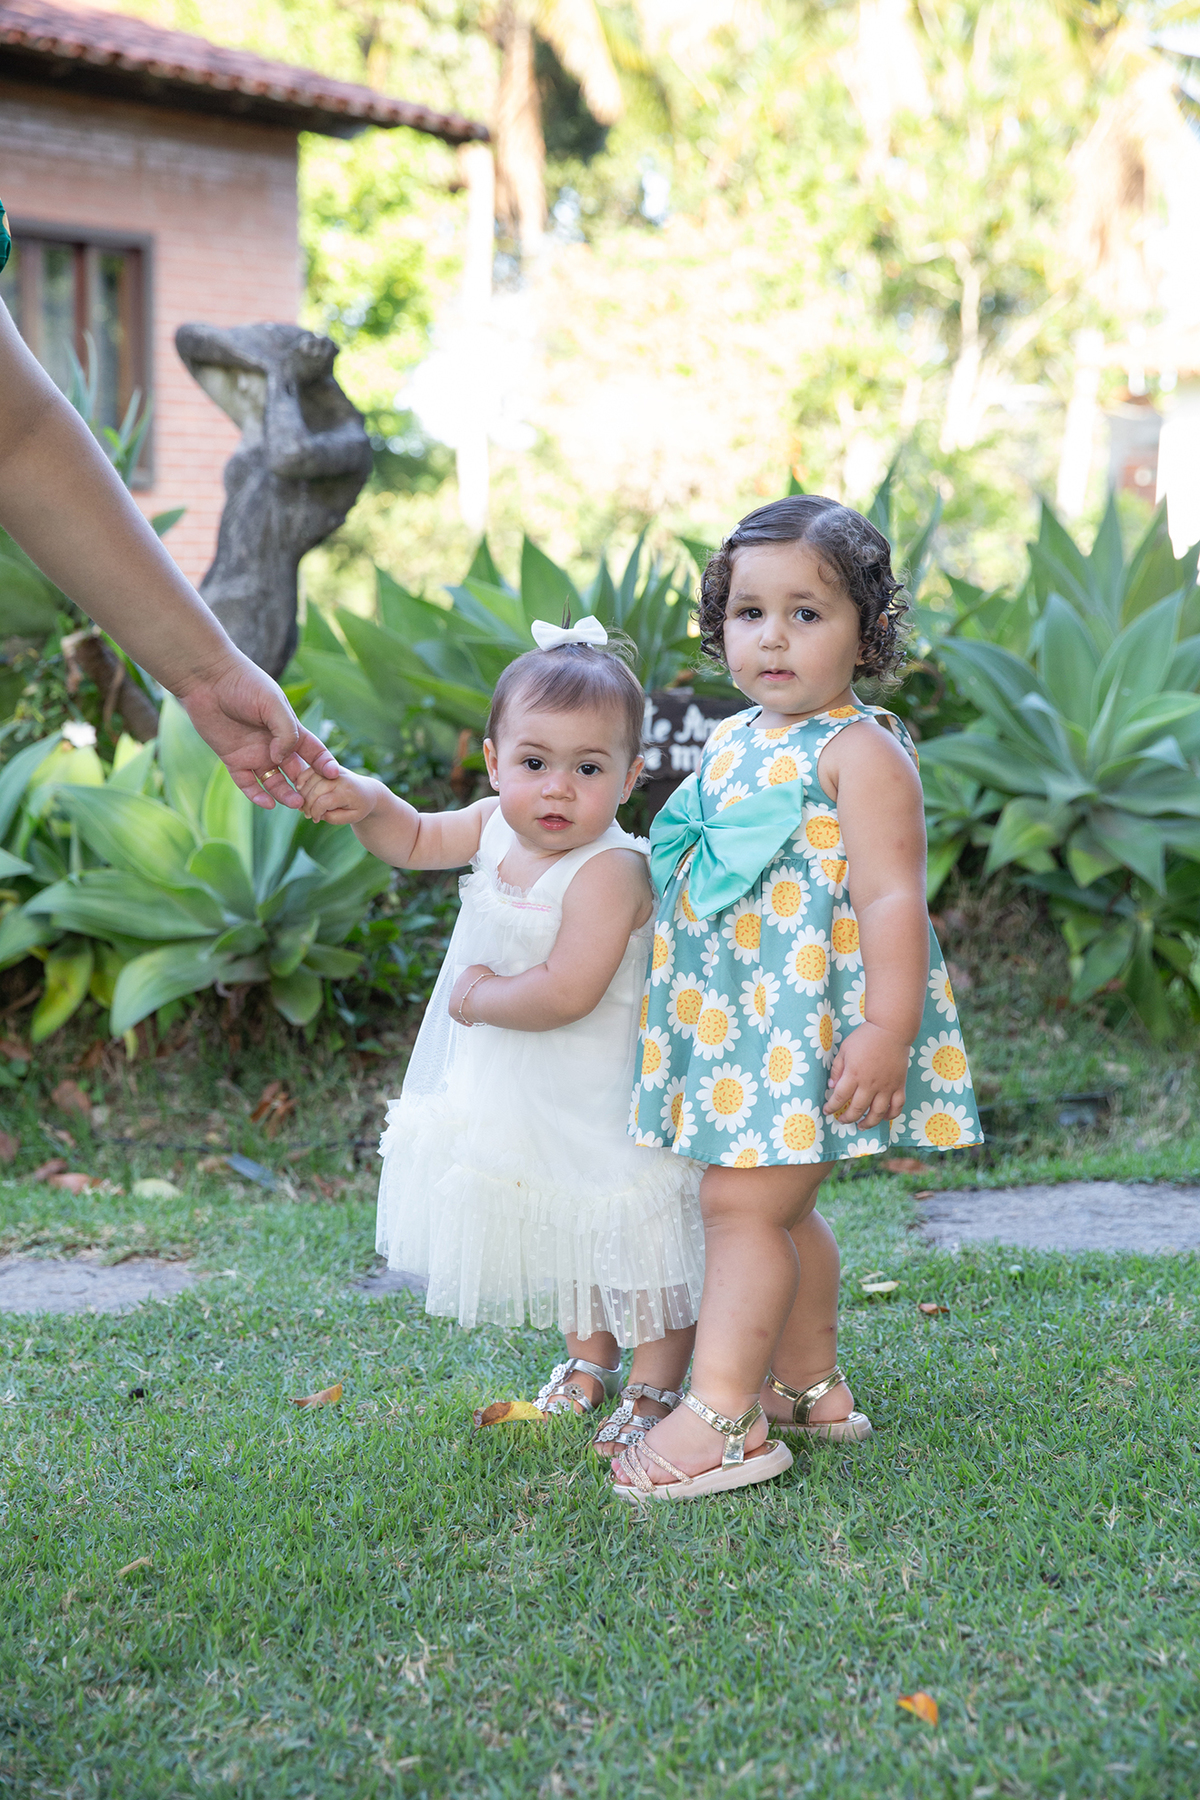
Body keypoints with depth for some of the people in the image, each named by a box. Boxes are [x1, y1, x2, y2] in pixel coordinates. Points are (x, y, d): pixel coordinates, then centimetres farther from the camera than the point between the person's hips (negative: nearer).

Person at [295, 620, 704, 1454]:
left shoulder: (608, 870, -30)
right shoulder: (495, 827, -5)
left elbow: (565, 992, -36)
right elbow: (415, 840, 14)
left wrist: (479, 997, -20)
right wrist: (367, 802, -7)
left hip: (604, 1108, -9)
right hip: (524, 1102, 9)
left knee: (634, 1244, 5)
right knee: (558, 1241, 25)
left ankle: (654, 1388, 22)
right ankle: (590, 1356, 46)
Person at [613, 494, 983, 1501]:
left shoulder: (860, 751, -13)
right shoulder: (733, 744, 13)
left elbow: (893, 897, -19)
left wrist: (887, 1031, -25)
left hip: (812, 1021, -9)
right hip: (734, 1020, 9)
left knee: (743, 1202, -11)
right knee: (782, 1208, 17)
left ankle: (722, 1417, -8)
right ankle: (811, 1385, 31)